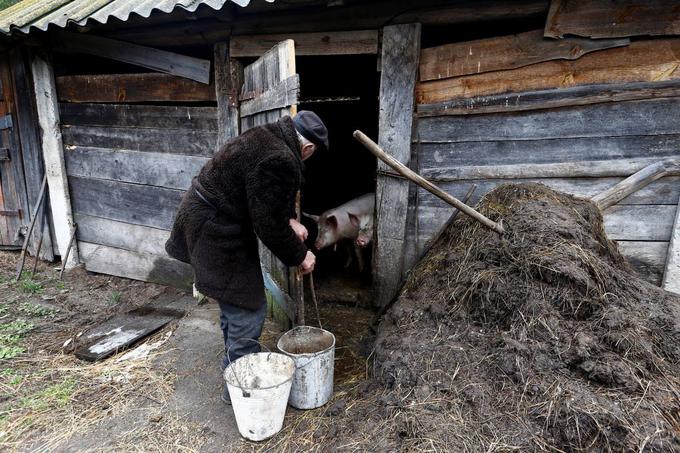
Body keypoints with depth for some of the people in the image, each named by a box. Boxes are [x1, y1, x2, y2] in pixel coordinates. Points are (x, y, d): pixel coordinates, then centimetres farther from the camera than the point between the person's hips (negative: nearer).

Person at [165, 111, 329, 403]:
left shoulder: (267, 137, 5)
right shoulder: (279, 161, -27)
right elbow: (269, 225, -22)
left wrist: (290, 220, 6)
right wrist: (299, 256, -8)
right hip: (217, 234, -11)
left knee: (234, 303, 24)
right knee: (247, 309, 0)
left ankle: (234, 361, 43)